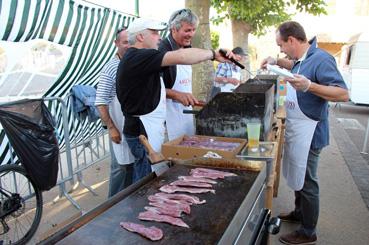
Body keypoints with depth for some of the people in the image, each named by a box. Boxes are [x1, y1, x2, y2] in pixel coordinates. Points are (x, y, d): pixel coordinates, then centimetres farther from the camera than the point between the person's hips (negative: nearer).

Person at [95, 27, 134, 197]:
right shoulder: (110, 69, -11)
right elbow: (100, 103, -12)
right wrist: (111, 127, -15)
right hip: (121, 127, -5)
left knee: (134, 163, 16)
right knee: (120, 166, 5)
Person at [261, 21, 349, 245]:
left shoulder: (321, 59, -19)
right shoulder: (303, 58, 7)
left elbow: (343, 94, -24)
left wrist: (309, 86, -35)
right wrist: (276, 61, 18)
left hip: (309, 132, -9)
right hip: (296, 130, 9)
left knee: (307, 182, 3)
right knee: (298, 176, 21)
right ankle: (299, 213, 41)